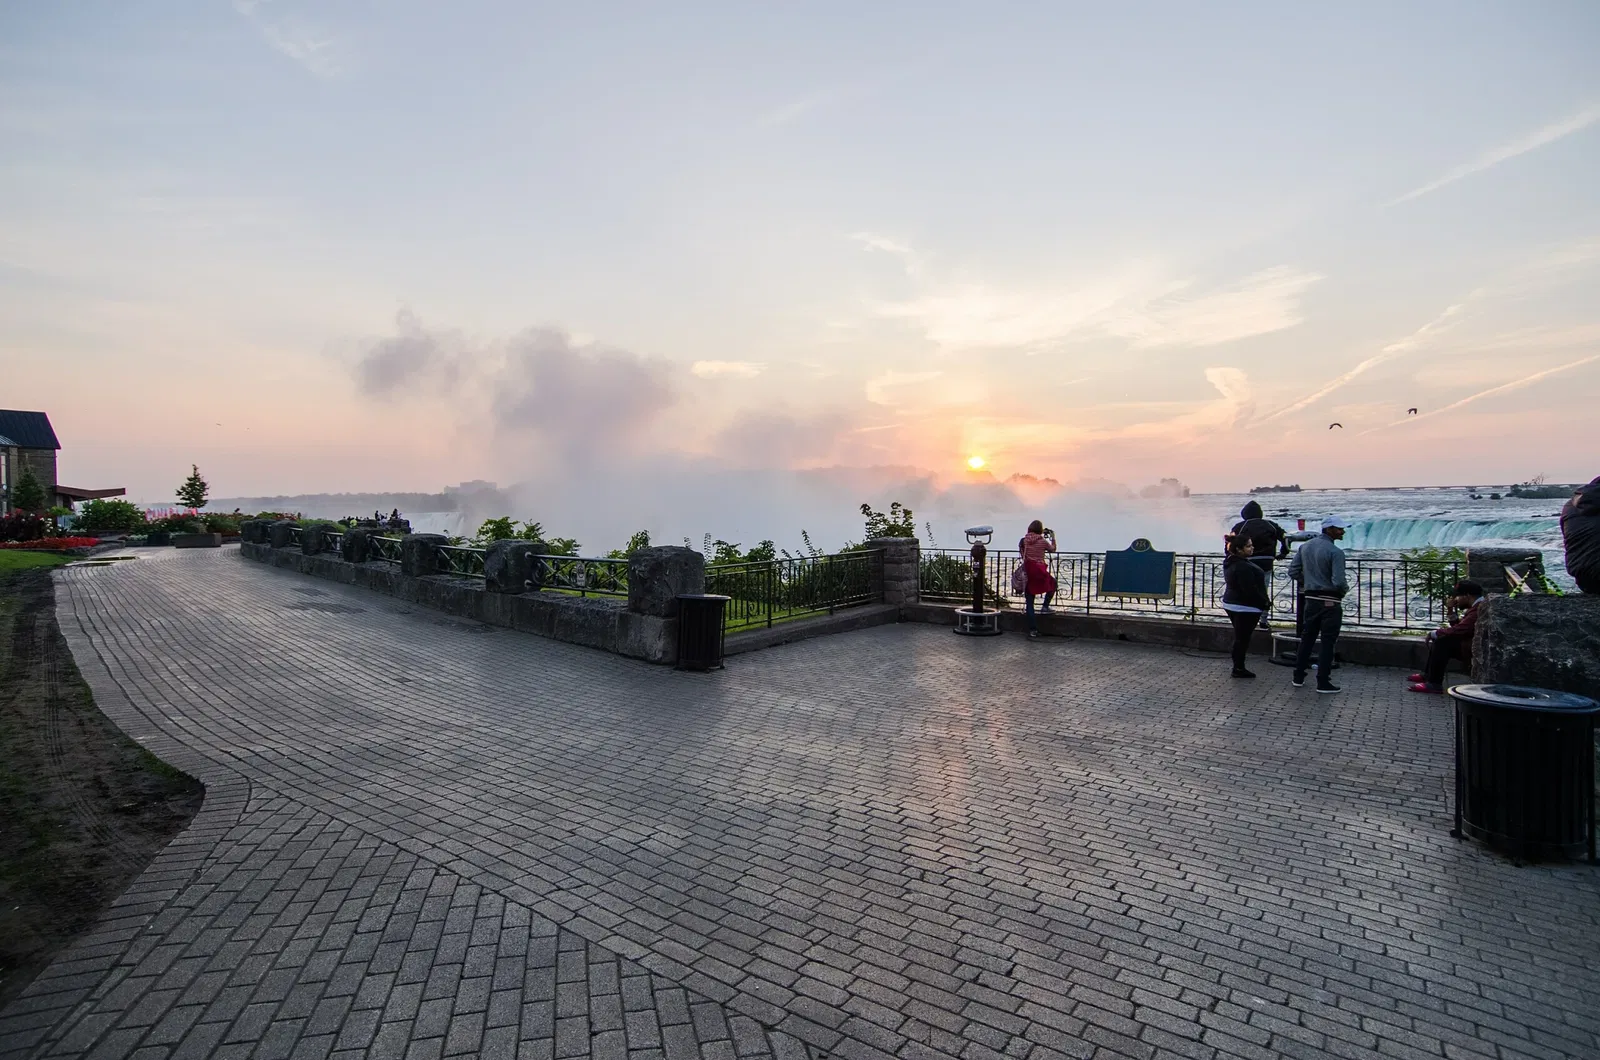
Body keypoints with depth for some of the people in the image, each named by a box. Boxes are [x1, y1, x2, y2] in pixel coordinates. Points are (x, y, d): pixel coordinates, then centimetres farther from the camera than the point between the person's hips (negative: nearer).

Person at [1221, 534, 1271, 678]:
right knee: (1242, 638, -1)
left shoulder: (1230, 562, 9)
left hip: (1231, 604, 10)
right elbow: (1250, 590, -24)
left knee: (1239, 637, 17)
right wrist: (1265, 602, -12)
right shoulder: (1243, 567, -24)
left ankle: (1238, 667, 23)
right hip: (1245, 608, -10)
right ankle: (1238, 668, 5)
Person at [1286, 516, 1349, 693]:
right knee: (1327, 642, 2)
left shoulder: (1305, 547, 4)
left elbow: (1293, 571, 6)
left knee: (1307, 638, 15)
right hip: (1330, 602, -6)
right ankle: (1323, 682, 6)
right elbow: (1339, 582, -21)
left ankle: (1298, 677, 21)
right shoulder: (1336, 552, -17)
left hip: (1311, 599, 6)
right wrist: (1345, 589, -1)